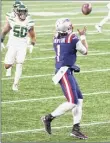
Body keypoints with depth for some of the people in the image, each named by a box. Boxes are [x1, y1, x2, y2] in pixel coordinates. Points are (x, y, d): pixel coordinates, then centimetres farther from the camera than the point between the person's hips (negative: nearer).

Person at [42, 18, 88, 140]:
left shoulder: (56, 39, 7)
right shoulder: (73, 39, -13)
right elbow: (85, 51, 5)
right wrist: (83, 36, 16)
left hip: (64, 71, 9)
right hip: (64, 72, -9)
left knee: (79, 100, 11)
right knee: (72, 102, -8)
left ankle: (76, 129, 11)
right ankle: (49, 118, -3)